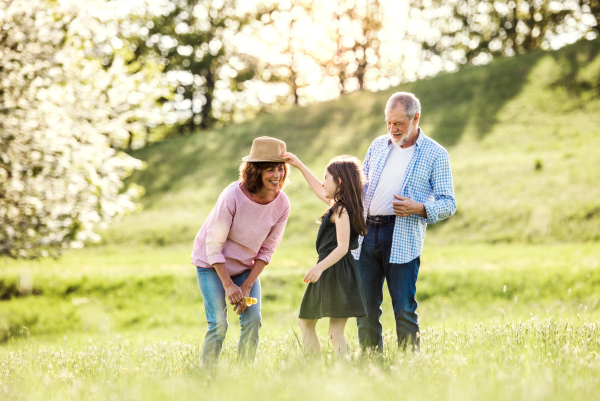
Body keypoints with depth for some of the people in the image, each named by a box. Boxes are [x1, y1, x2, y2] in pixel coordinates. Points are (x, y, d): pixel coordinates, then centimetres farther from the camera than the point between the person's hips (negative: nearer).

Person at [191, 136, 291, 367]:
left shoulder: (281, 204, -15)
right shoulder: (232, 197, -29)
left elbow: (267, 250, -5)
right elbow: (214, 246, -21)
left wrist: (247, 286, -11)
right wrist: (228, 285, -20)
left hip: (246, 266, 4)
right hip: (212, 263, -4)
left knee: (252, 320, -7)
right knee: (218, 324, -13)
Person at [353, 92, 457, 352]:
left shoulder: (435, 154, 3)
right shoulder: (378, 145, 17)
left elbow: (448, 204, 1)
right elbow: (361, 185, 26)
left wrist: (419, 208, -17)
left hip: (403, 240, -4)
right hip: (367, 233, 5)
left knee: (404, 309, -8)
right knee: (365, 308, 4)